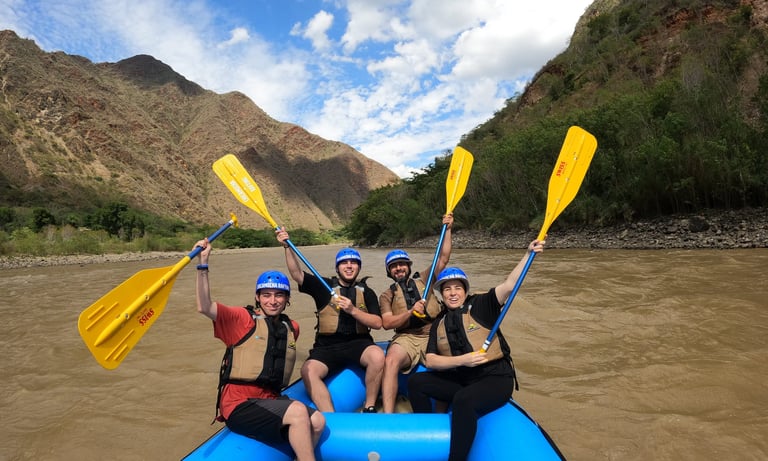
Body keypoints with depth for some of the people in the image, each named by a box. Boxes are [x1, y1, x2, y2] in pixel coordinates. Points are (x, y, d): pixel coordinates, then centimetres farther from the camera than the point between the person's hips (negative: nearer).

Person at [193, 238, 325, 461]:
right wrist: (203, 263, -25)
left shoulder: (291, 328, 11)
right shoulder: (243, 319, -4)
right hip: (238, 406, -6)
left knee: (317, 421, -13)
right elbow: (204, 307, -18)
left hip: (269, 401, 6)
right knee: (298, 411, -25)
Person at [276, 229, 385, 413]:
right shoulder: (324, 286, 9)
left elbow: (377, 323, -1)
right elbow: (297, 274, -3)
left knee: (377, 355, -31)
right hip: (327, 347, 0)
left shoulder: (367, 292, 10)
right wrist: (287, 247, -14)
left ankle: (369, 408, -12)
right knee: (308, 370, -28)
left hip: (358, 343, 0)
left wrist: (352, 310, -13)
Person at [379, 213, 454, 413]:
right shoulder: (387, 295, 15)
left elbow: (443, 259, 11)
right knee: (390, 361, -32)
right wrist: (410, 312, -14)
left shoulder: (423, 280, 18)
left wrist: (447, 230, 4)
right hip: (406, 338, -1)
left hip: (433, 336, 1)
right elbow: (387, 323, 0)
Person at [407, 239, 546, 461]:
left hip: (495, 379, -5)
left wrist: (528, 254, -26)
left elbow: (509, 285, -16)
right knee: (416, 382, -7)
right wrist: (461, 360, -17)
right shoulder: (439, 324, 8)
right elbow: (430, 361, -2)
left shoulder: (480, 306, -2)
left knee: (463, 400, -35)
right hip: (459, 380, 5)